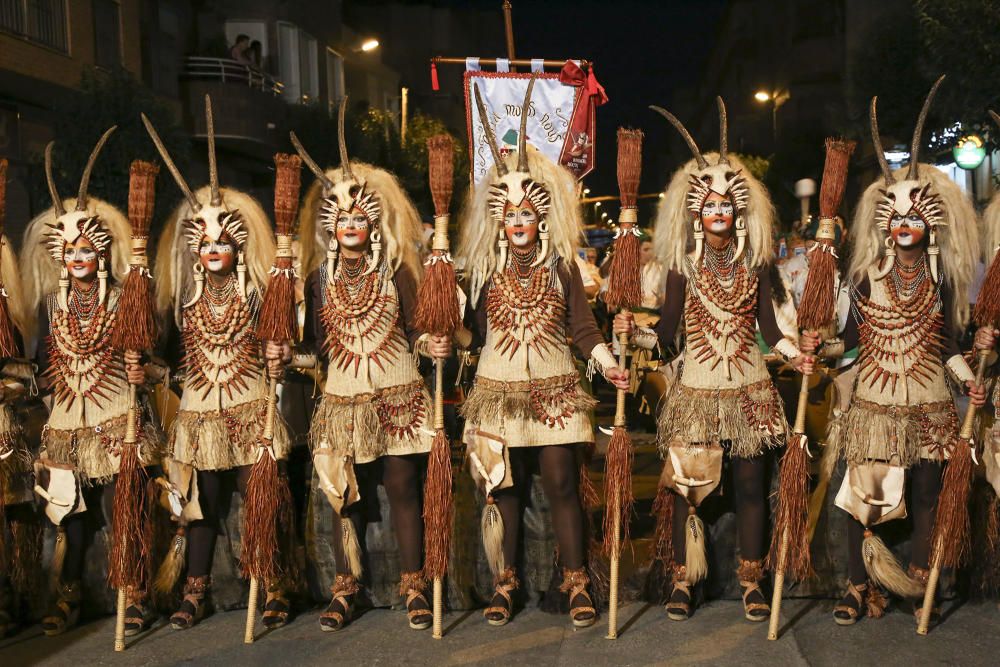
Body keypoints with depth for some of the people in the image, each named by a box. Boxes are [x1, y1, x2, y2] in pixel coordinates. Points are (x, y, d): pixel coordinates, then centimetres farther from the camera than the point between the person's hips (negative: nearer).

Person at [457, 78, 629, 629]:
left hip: (554, 390, -1)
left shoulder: (561, 264, 5)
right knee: (501, 486, 5)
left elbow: (582, 325, 2)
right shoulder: (485, 267, 5)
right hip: (498, 391, 1)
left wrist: (607, 363, -11)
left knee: (561, 483, -2)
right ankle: (503, 583, 18)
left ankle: (577, 584, 11)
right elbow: (473, 332, 6)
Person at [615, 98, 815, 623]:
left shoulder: (755, 261, 5)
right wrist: (633, 333, -19)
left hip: (749, 389, 2)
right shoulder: (683, 264, 0)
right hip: (697, 388, -1)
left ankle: (751, 579, 22)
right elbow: (667, 333, -2)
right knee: (685, 482, -1)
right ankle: (683, 580, 14)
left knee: (750, 482, 8)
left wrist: (795, 354, -10)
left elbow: (768, 326, 6)